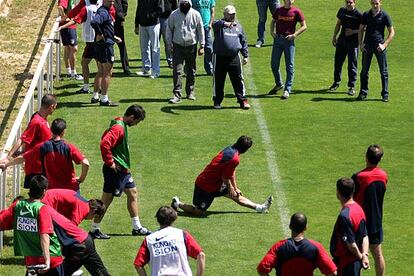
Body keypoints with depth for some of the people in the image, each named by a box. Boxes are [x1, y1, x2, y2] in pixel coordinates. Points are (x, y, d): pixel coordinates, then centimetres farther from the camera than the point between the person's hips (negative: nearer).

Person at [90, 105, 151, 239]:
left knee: (133, 193, 15)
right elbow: (104, 144, -33)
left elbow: (105, 136, 24)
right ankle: (94, 229, 6)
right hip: (115, 169, -11)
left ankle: (137, 227, 23)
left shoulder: (121, 126, 11)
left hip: (123, 169, 11)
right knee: (106, 199, -2)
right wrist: (110, 162, -22)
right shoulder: (118, 128, -21)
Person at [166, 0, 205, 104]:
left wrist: (202, 46, 2)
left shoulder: (195, 14, -2)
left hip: (191, 46, 1)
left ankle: (190, 92, 25)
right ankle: (177, 94, -8)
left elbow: (201, 30, 4)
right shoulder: (174, 15, -2)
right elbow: (169, 29, 7)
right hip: (178, 46, -1)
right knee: (177, 71, -8)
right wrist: (170, 44, 0)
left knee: (191, 71, 10)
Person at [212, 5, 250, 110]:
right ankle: (217, 101, 16)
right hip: (220, 57, -3)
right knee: (218, 80, 5)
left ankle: (242, 100, 6)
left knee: (238, 80, 0)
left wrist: (245, 55, 15)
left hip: (234, 58, 3)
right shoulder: (220, 25, 0)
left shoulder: (238, 26, 15)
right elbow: (215, 24, -26)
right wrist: (225, 24, -46)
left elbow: (243, 42, 20)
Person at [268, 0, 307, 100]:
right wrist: (272, 32, 5)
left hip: (289, 40, -4)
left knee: (290, 66, -3)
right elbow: (273, 21, 22)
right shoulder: (279, 10, 7)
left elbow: (304, 26, -2)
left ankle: (287, 90, 2)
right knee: (274, 64, 8)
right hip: (278, 39, 4)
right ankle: (279, 84, 30)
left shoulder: (296, 11, -3)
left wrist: (294, 35, -13)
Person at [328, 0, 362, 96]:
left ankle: (351, 86, 3)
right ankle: (336, 82, 31)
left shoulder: (358, 14, -10)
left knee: (352, 64, -3)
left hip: (353, 42, -5)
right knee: (338, 61, 13)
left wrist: (353, 31, -18)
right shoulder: (342, 11, 7)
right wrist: (334, 36, 17)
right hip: (342, 40, 6)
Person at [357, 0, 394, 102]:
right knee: (364, 71, 4)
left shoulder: (384, 16, -2)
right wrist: (361, 44, 1)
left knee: (383, 71, 0)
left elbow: (392, 32, 0)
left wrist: (384, 45, -10)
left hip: (379, 46, -3)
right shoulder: (366, 15, 7)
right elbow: (361, 30, 14)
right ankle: (363, 93, 12)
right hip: (367, 46, 3)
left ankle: (385, 94, 6)